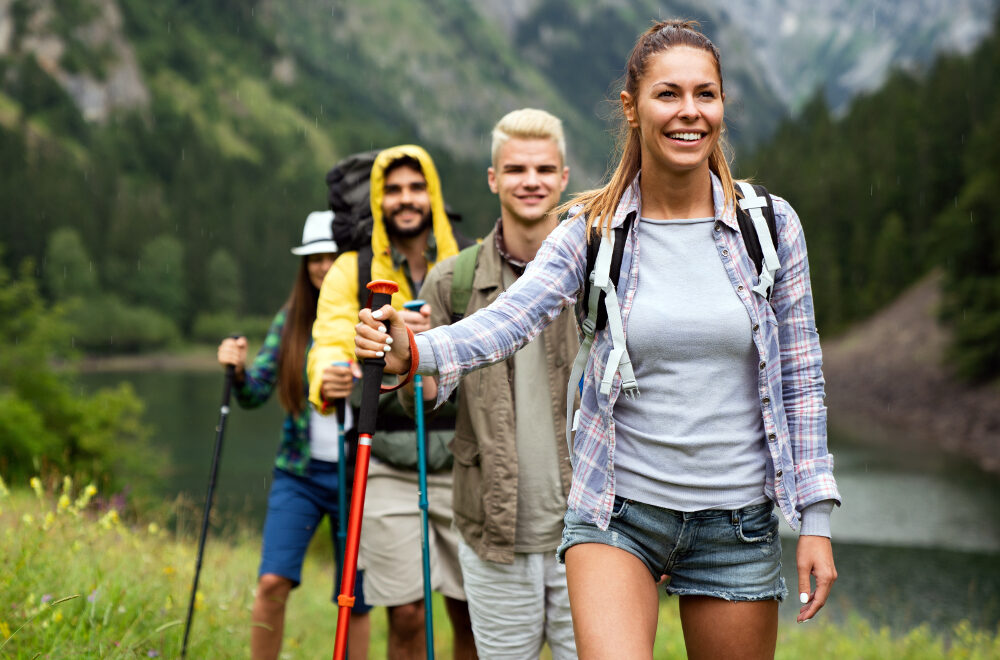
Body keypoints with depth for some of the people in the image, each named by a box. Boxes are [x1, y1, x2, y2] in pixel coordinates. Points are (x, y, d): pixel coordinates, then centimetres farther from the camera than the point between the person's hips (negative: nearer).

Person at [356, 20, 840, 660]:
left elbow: (800, 377, 3)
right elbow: (511, 316, -19)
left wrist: (816, 520, 0)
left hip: (737, 520, 2)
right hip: (618, 510, -1)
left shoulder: (771, 226, -1)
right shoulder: (594, 230, -3)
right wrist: (415, 352, -39)